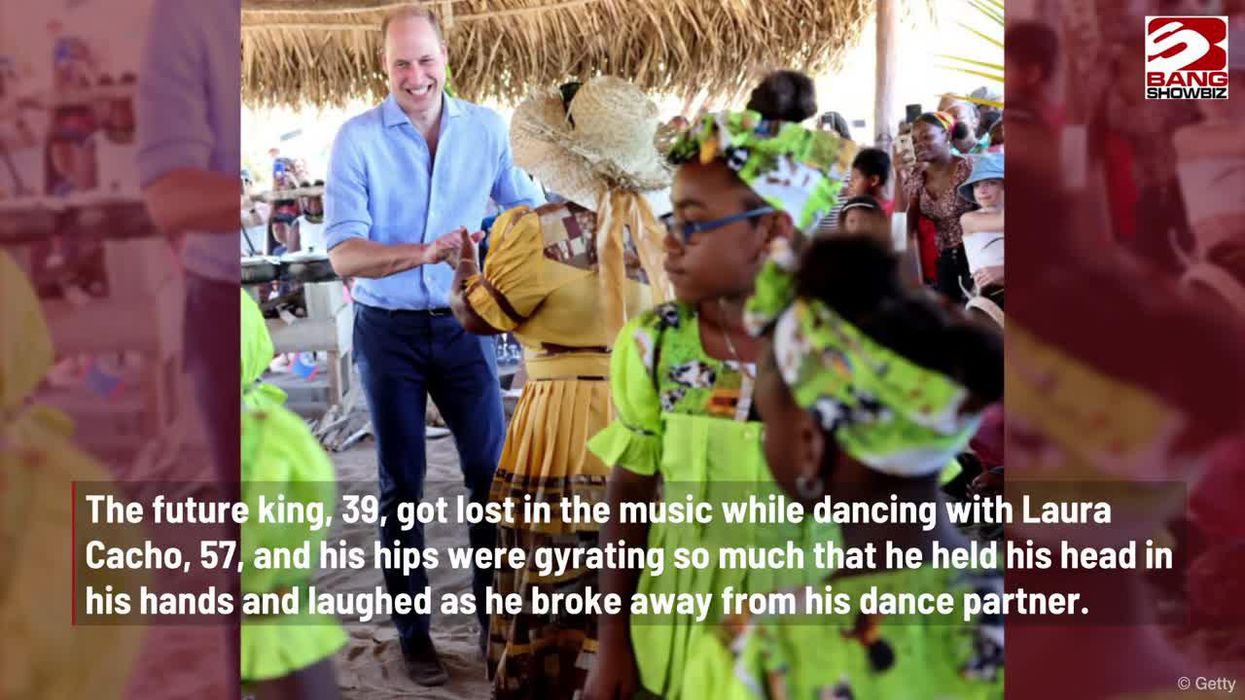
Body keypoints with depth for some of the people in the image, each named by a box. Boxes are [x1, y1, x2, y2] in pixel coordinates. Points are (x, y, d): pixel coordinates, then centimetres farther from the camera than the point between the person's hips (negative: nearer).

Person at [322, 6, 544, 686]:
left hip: (462, 323, 2)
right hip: (388, 330, -2)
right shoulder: (357, 138, -10)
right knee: (402, 482, 9)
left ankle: (496, 616, 21)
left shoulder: (486, 127, -2)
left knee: (491, 470, 5)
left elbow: (528, 208, 8)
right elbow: (343, 254, -17)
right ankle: (413, 631, 21)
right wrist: (424, 252, -32)